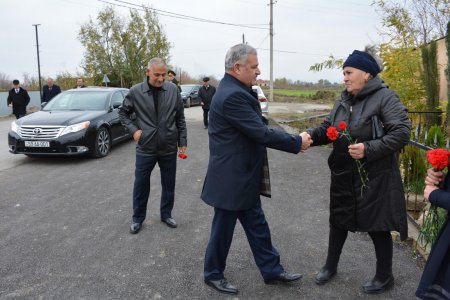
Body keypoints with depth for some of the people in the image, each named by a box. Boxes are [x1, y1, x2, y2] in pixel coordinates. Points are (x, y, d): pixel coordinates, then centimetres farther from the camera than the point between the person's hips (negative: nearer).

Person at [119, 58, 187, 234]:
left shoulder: (173, 90, -4)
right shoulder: (135, 92, -6)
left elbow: (180, 117, 2)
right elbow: (123, 113, 8)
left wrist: (182, 140, 2)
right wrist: (133, 129, -7)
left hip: (169, 148, 1)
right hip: (145, 148, -1)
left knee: (169, 185, 13)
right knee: (141, 185, 10)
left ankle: (166, 214, 33)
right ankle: (137, 218, 29)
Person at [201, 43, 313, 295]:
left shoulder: (237, 91, 9)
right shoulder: (232, 95, -24)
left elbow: (257, 127, 11)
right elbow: (261, 133, -25)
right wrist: (298, 142, -14)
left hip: (244, 177, 10)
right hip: (231, 179, -10)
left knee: (257, 226, 18)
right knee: (224, 228, 9)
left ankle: (272, 270, 33)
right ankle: (213, 274, 30)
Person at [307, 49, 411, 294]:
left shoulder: (385, 97, -13)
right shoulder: (343, 100, 8)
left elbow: (401, 133, -19)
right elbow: (328, 128, 6)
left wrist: (369, 149, -27)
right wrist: (311, 135, -14)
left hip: (374, 178, -7)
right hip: (343, 176, 7)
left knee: (377, 226, 7)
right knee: (338, 220, 18)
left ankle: (384, 277, 30)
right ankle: (330, 266, 38)